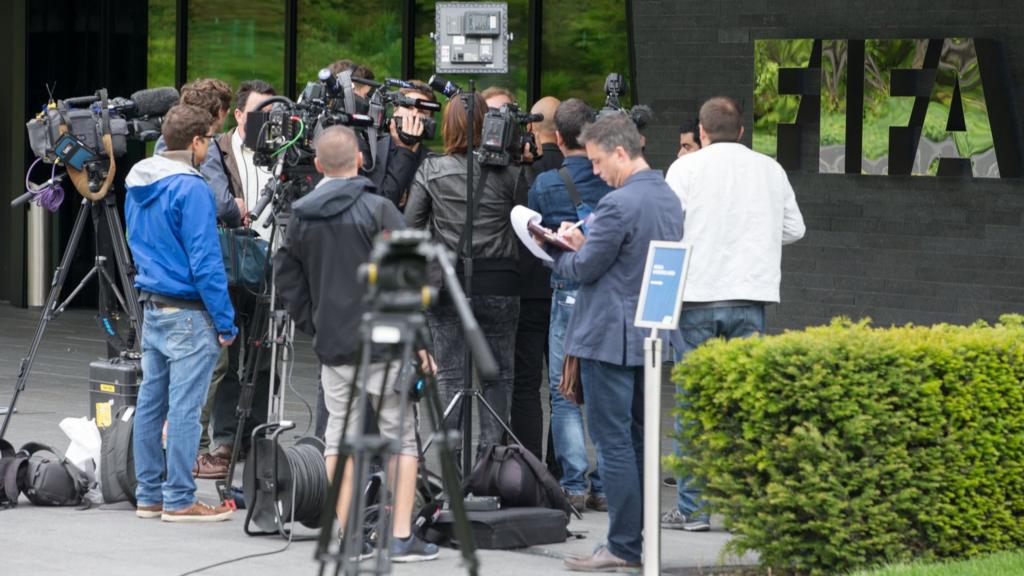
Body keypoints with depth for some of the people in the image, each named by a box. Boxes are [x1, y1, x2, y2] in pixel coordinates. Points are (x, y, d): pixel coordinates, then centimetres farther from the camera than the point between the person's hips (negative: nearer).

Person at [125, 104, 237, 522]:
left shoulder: (137, 185, 10)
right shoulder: (191, 189, -17)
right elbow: (204, 261, -18)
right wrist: (225, 320, -13)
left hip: (151, 309, 9)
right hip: (188, 314, -9)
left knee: (150, 402, 11)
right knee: (184, 407, -5)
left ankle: (149, 495, 17)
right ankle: (179, 500, -4)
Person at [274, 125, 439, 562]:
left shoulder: (302, 218, 6)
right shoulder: (377, 210, -8)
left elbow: (288, 280, 11)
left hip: (332, 346, 4)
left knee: (340, 438, 8)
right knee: (400, 436, 3)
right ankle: (402, 537, -1)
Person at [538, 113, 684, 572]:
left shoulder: (618, 204, -19)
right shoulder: (669, 198, 11)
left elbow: (585, 268, -14)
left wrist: (559, 254, 6)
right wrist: (581, 243, 12)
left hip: (610, 339, -9)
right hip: (651, 336, 9)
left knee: (613, 443, -5)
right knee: (639, 440, 14)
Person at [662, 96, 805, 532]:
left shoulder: (687, 168, -2)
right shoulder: (771, 170, 8)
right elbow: (794, 228, 14)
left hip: (697, 294, -2)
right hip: (750, 298, 2)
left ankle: (691, 508, 2)